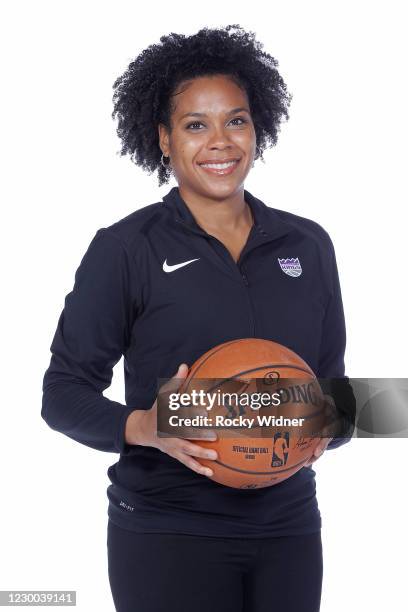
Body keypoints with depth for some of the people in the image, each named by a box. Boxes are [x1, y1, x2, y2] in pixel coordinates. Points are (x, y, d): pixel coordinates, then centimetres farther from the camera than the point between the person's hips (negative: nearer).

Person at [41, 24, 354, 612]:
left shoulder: (308, 245, 7)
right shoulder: (124, 248, -4)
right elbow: (64, 392, -4)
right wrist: (145, 427, -21)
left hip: (288, 528, 4)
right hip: (167, 533, -4)